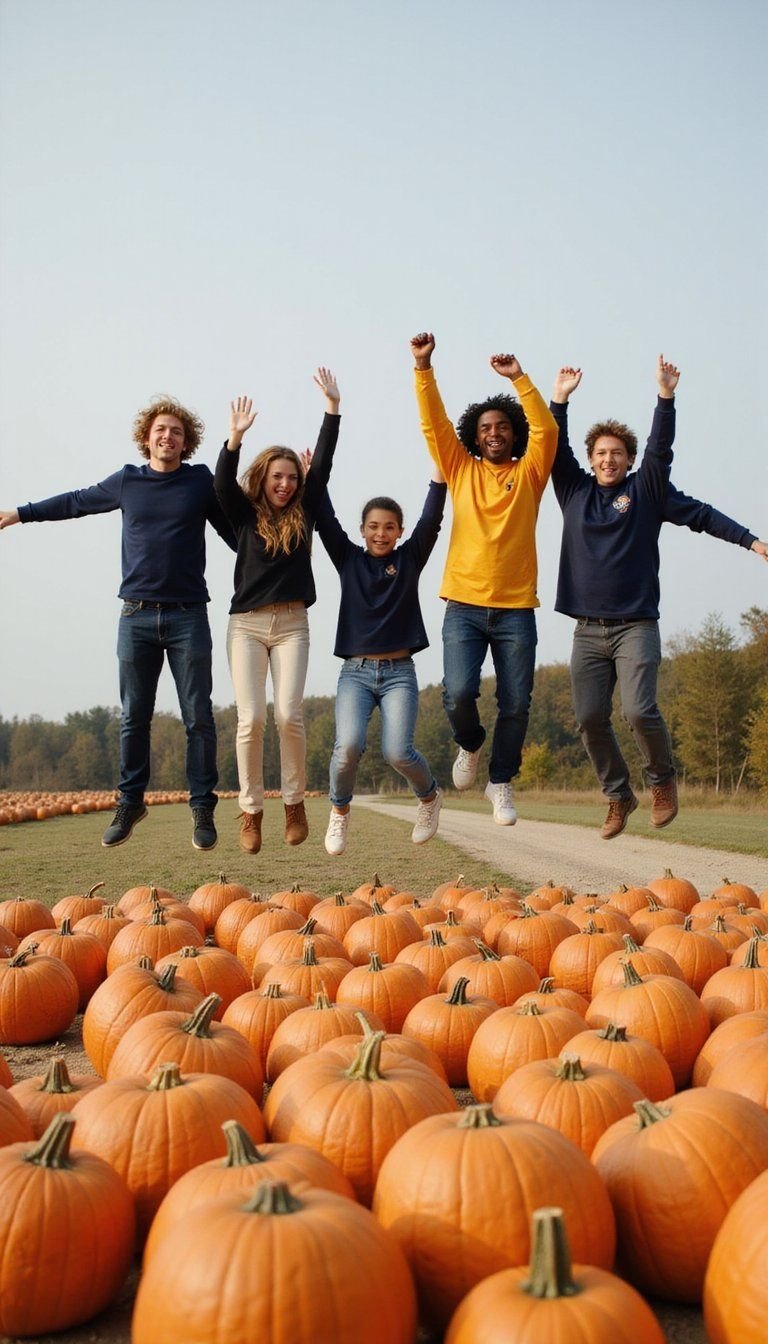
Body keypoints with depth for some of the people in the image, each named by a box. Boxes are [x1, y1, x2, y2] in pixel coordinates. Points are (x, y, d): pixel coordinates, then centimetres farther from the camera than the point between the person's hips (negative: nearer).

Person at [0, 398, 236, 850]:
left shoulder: (202, 482, 4)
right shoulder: (127, 481, 9)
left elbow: (239, 534, 12)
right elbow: (77, 501, 24)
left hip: (188, 616, -2)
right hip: (137, 614, 2)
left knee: (199, 717, -2)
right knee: (134, 717, 5)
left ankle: (203, 808, 7)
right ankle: (130, 803, 18)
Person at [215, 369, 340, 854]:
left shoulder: (303, 515, 8)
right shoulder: (246, 515, 6)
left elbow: (323, 465, 2)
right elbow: (223, 483, -11)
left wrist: (332, 407, -3)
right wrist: (236, 436, -25)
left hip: (292, 625, 1)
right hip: (246, 625, -1)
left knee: (290, 714, -9)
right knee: (252, 718, -7)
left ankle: (295, 803, 7)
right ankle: (251, 811, 2)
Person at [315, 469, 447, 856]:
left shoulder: (409, 559, 7)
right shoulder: (349, 559, 10)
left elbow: (430, 520, -3)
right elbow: (325, 521, 2)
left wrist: (439, 475, -12)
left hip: (399, 672, -1)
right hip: (355, 671, 1)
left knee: (398, 752, -15)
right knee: (348, 745, -20)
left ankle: (429, 796, 19)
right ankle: (339, 811, 9)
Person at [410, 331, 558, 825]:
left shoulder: (529, 474, 9)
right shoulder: (462, 470, 11)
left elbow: (547, 430, -7)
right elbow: (434, 424, 2)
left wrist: (520, 378, -15)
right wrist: (424, 368, -9)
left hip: (516, 609, 0)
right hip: (464, 606, 0)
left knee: (516, 705, 2)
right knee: (459, 693, -14)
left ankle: (501, 782, 22)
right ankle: (470, 744, 19)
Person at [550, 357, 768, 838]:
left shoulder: (645, 490, 5)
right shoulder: (574, 490, 11)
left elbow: (699, 513, -6)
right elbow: (555, 450, 1)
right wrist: (559, 400, -10)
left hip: (637, 626, -3)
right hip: (588, 630, 3)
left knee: (639, 709, -17)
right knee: (590, 719, 0)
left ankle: (663, 781, 11)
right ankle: (619, 796, 20)